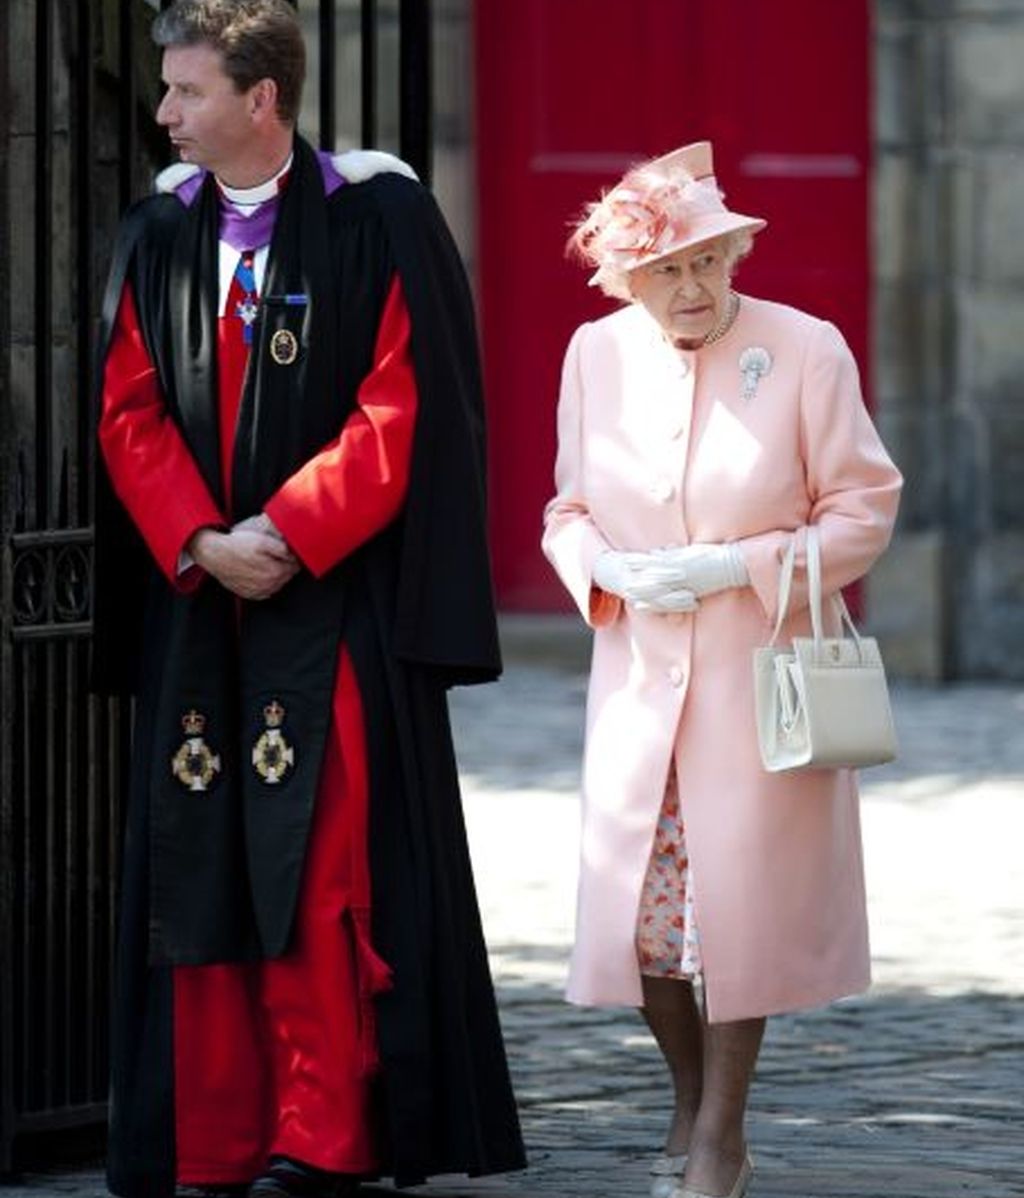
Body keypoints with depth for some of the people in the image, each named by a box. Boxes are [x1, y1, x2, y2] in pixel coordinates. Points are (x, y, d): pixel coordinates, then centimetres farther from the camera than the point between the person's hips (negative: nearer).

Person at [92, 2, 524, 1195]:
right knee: (198, 863, 2)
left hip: (337, 600, -5)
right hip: (194, 598, 5)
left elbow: (404, 404, -8)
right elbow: (128, 409, 7)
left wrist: (289, 534, -14)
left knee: (327, 871, -7)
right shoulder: (157, 234, 9)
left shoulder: (378, 221, -4)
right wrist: (201, 542, -7)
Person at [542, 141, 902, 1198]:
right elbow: (569, 510, 12)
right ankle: (688, 1102, 25)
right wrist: (608, 570, -10)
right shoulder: (597, 355, 3)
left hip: (760, 671, -3)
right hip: (638, 674, 3)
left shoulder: (806, 350, -8)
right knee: (638, 897, 2)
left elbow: (863, 511, -5)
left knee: (740, 893, -3)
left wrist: (737, 567, -16)